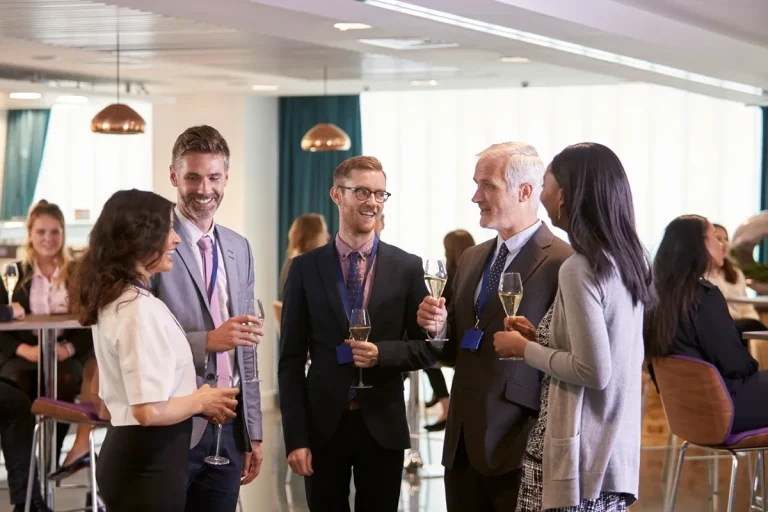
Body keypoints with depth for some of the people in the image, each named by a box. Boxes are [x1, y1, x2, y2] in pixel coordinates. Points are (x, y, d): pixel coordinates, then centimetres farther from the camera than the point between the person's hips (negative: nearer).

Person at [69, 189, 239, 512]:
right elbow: (149, 410, -25)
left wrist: (193, 398, 11)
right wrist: (200, 401, -8)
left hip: (127, 453, 9)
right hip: (148, 463, -9)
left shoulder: (112, 299, 9)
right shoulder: (141, 308, -20)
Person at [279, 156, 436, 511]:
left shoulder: (407, 267, 1)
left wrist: (382, 354, -16)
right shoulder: (306, 268, 1)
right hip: (323, 424, 0)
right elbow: (291, 360, 0)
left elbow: (427, 348, 5)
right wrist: (295, 438, -7)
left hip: (382, 425, 0)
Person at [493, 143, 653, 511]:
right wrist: (540, 337, 12)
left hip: (581, 459, -8)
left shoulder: (579, 270, -17)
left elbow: (595, 371, -21)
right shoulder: (628, 260, 8)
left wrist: (525, 348, -8)